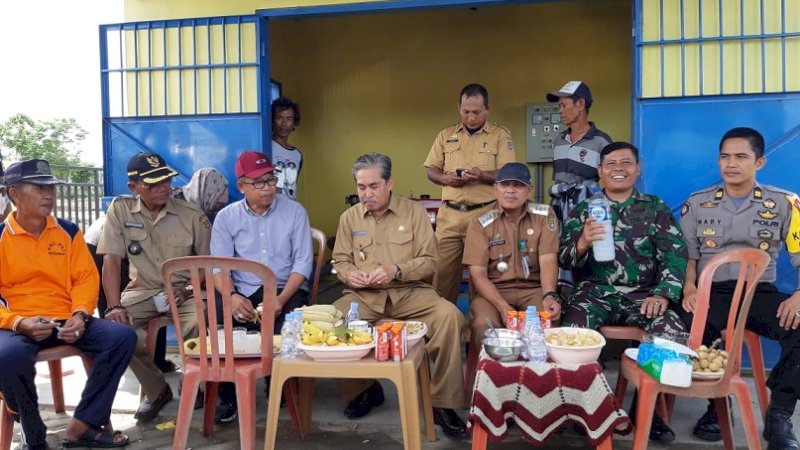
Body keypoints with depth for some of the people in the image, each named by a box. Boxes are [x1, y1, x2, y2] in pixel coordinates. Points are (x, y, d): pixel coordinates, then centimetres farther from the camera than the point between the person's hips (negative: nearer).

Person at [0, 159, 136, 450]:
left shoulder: (68, 231, 10)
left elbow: (87, 277, 8)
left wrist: (80, 314, -11)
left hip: (66, 321, 4)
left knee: (123, 336, -19)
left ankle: (83, 426, -10)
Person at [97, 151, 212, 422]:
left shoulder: (191, 214, -6)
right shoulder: (120, 209, -4)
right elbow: (111, 260, -9)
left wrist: (188, 289, -16)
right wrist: (115, 306, -19)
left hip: (184, 290, -2)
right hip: (143, 291, 2)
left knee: (201, 323, -31)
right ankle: (156, 389, -1)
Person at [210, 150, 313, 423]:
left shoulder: (294, 211, 0)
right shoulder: (226, 217, 4)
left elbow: (303, 262, -4)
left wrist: (281, 300, -19)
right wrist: (232, 297, -22)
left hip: (286, 289, -1)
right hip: (243, 291, 2)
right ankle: (228, 396, -2)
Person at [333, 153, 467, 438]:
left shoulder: (415, 212, 4)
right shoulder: (349, 217, 11)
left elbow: (429, 261, 0)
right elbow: (340, 260, 16)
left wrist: (396, 271, -18)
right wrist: (349, 273, -9)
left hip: (410, 293, -1)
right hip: (363, 296, 2)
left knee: (450, 316, -30)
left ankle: (443, 403, -14)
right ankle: (363, 389, -1)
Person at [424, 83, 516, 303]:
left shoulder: (501, 135, 3)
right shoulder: (446, 135, 12)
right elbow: (431, 170, 13)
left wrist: (482, 175, -21)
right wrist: (445, 178, -9)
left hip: (484, 214, -2)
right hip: (449, 215, 3)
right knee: (442, 270, 3)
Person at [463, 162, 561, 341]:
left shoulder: (545, 216, 1)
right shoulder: (481, 224, -3)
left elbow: (548, 260, -9)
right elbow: (477, 273, -9)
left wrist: (549, 295, -30)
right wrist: (503, 307, -24)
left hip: (533, 289, 1)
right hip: (493, 290, -1)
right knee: (484, 324, -31)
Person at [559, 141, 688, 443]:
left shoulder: (655, 208, 12)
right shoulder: (583, 210, 11)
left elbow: (675, 254, 1)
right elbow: (564, 260, 2)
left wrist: (663, 294, -17)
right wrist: (582, 243, -21)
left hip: (642, 294, 1)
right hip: (595, 291, -1)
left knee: (675, 334, -26)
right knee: (572, 331, -31)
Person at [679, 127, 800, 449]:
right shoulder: (697, 203, 9)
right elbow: (686, 255, 8)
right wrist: (689, 289, -12)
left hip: (760, 292, 1)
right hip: (711, 293, 0)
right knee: (688, 323, -35)